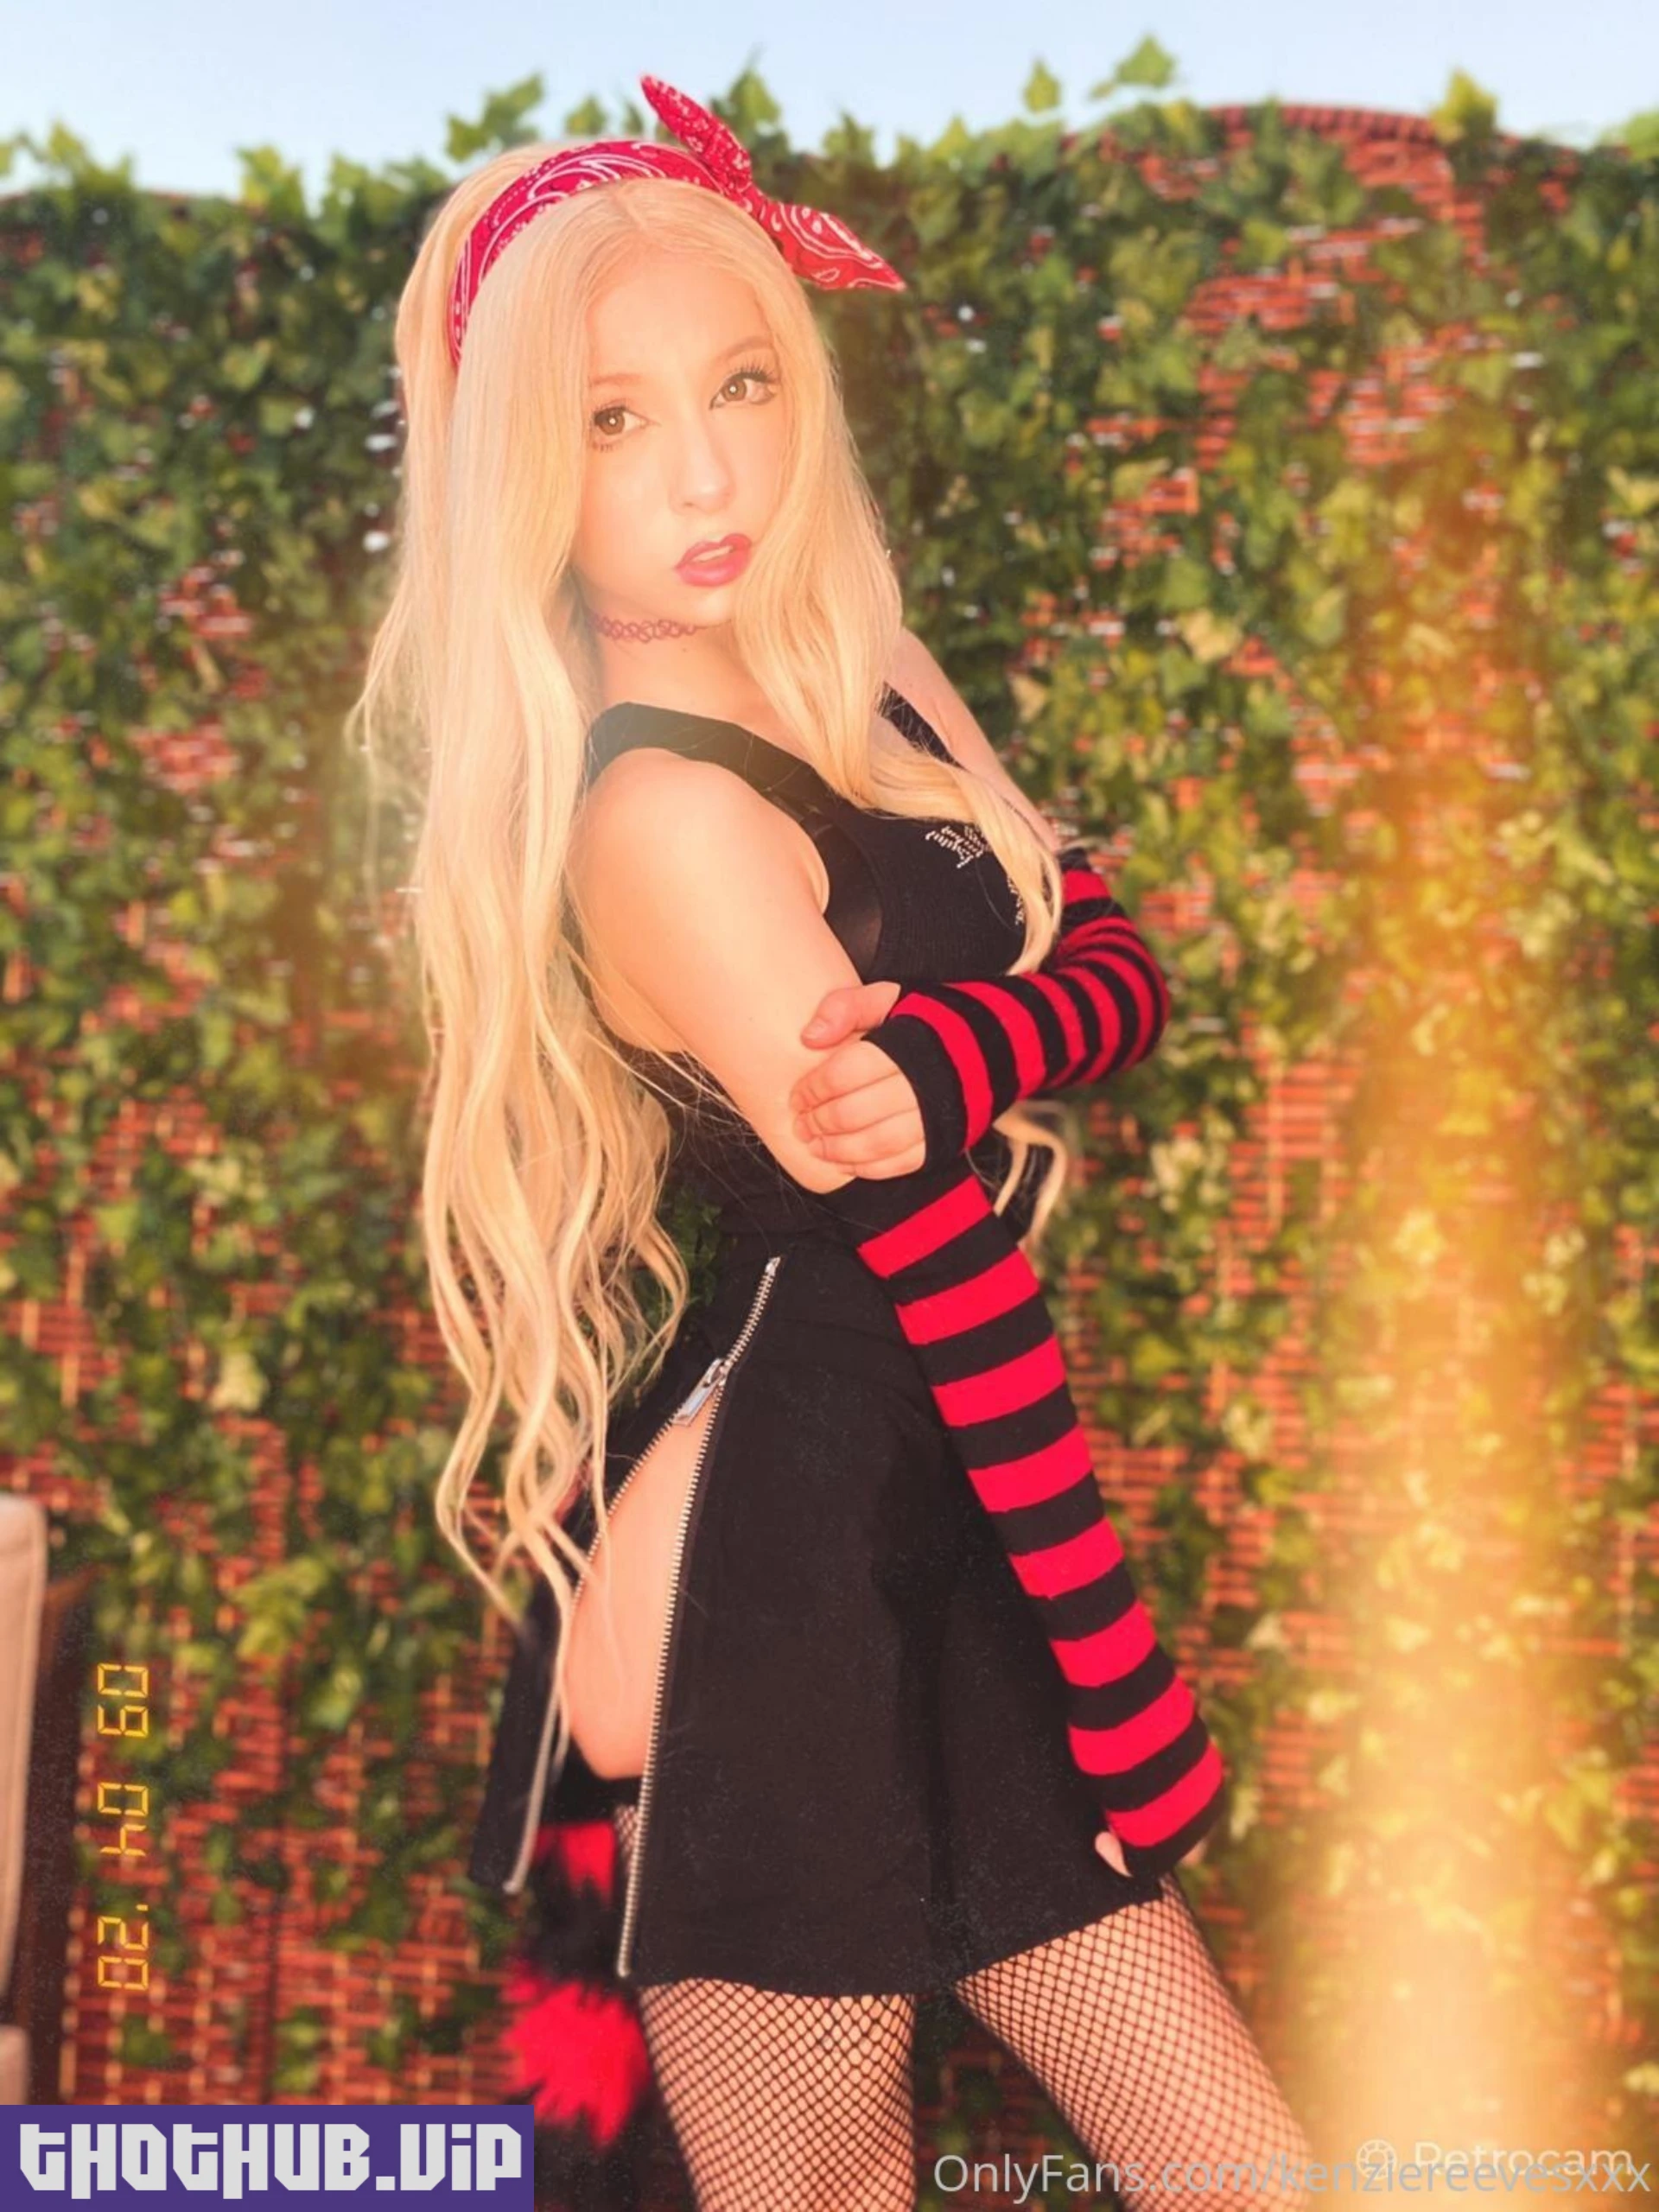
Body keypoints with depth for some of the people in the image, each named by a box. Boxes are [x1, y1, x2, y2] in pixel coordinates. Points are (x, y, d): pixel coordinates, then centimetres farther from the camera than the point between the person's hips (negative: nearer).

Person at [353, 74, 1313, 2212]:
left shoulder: (859, 680, 7)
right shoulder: (664, 812, -19)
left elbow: (1115, 966, -1)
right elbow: (935, 1254, -19)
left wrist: (942, 1062, -23)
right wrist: (1129, 1696, -14)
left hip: (931, 1553, 8)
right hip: (770, 1594, -8)